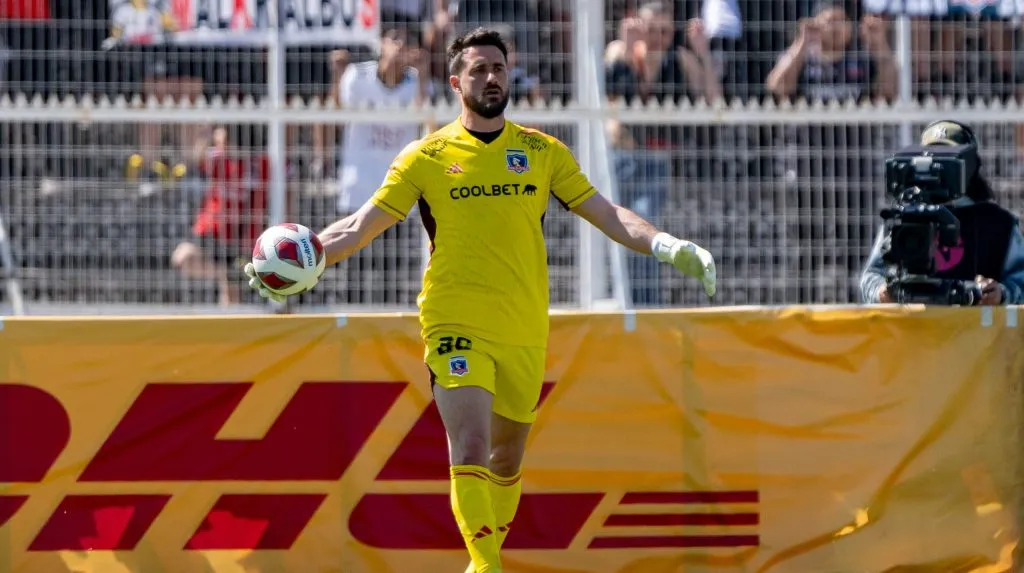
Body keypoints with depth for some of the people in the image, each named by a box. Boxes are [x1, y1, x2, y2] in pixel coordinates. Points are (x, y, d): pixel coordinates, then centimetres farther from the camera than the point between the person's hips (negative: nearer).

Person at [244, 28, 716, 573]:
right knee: (470, 451, -19)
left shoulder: (543, 152, 8)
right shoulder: (426, 157, 2)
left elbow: (605, 213, 8)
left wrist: (666, 245, -8)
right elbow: (363, 224, 2)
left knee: (506, 459, 13)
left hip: (524, 332, 3)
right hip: (455, 327, -3)